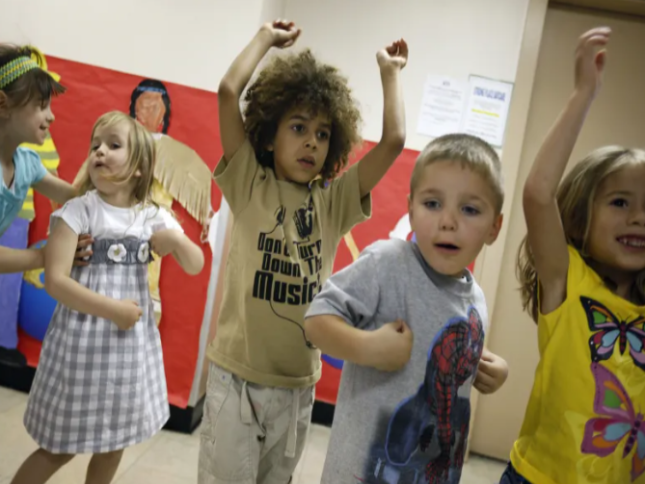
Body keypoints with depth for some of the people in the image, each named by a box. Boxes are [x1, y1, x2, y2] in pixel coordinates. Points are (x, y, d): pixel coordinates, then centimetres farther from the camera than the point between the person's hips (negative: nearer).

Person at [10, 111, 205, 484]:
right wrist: (112, 309, -21)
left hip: (133, 341, 5)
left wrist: (176, 240, -13)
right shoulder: (79, 210, -10)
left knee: (114, 443, 19)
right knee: (61, 449, 8)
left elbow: (196, 266, 6)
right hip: (84, 340, -4)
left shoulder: (155, 218, 2)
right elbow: (55, 280, -16)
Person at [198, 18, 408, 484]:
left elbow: (394, 141, -4)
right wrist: (267, 37, 0)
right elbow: (229, 92, -13)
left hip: (298, 383, 3)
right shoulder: (249, 185, -4)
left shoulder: (334, 201, 3)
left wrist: (389, 71, 7)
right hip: (236, 375, -3)